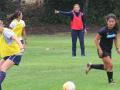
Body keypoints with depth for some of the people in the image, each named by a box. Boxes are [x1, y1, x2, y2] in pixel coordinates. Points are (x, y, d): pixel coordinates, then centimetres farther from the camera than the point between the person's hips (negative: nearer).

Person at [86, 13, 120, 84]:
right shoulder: (103, 30, -23)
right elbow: (96, 39, -15)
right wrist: (99, 49, -18)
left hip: (109, 50, 7)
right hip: (103, 50, -7)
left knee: (106, 67, 13)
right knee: (110, 65, -15)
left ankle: (91, 66, 32)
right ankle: (110, 80, 2)